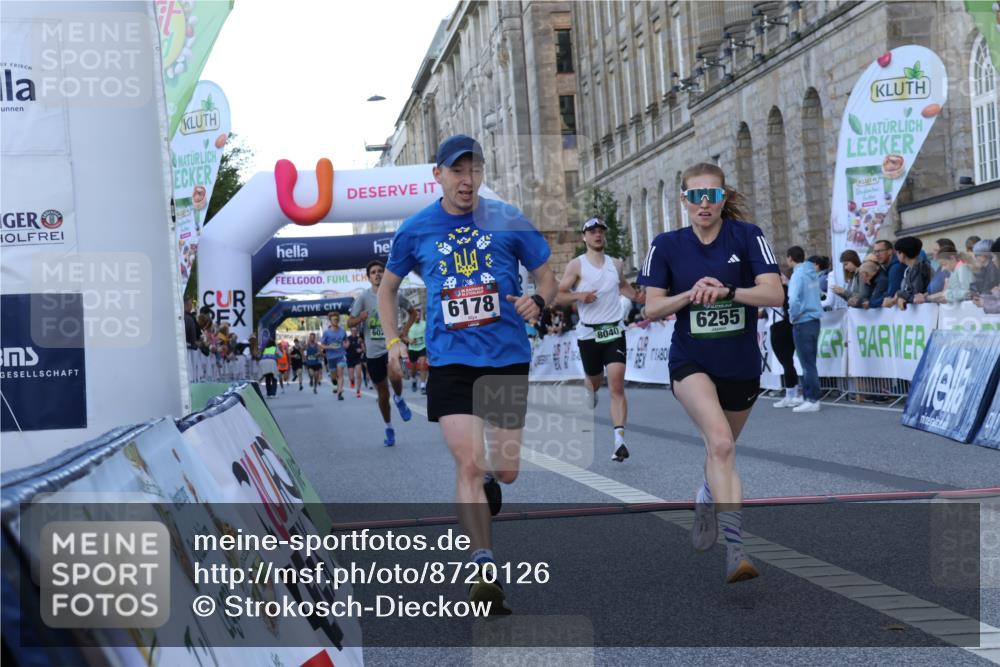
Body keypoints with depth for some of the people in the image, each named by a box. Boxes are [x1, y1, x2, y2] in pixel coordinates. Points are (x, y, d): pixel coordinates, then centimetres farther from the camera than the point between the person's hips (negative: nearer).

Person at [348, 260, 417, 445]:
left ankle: (399, 399, 3)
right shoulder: (363, 298, -3)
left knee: (395, 376, -31)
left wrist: (404, 331, 3)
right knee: (382, 394, 7)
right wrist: (360, 318, -25)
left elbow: (413, 313, 16)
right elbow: (350, 322, -3)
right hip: (373, 351, 1)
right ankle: (389, 429, 26)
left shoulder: (395, 295, 0)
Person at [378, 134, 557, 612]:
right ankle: (486, 573, -11)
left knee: (505, 470, 8)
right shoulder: (416, 230, 3)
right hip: (450, 361, -1)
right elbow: (388, 288, 17)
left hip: (507, 358, 1)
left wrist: (538, 300, -15)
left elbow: (547, 277, 8)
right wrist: (393, 341, 4)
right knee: (469, 463, -14)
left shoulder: (508, 221, 0)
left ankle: (484, 488, 46)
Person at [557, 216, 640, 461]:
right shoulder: (577, 265, -2)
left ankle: (619, 439, -20)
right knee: (594, 381, 15)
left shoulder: (616, 264, 10)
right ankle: (589, 392, 54)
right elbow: (558, 296, -4)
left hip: (615, 332, 1)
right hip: (589, 334, -1)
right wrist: (579, 295, -20)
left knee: (617, 386, -13)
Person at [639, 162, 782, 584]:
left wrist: (726, 291, -30)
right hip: (691, 363, -2)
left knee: (722, 448, 19)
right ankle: (734, 545, -28)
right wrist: (690, 295, -21)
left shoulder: (747, 236, -7)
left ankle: (706, 502, 50)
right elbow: (651, 309, -4)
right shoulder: (667, 246, -3)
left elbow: (775, 295, -15)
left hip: (742, 366, 2)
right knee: (721, 443, -25)